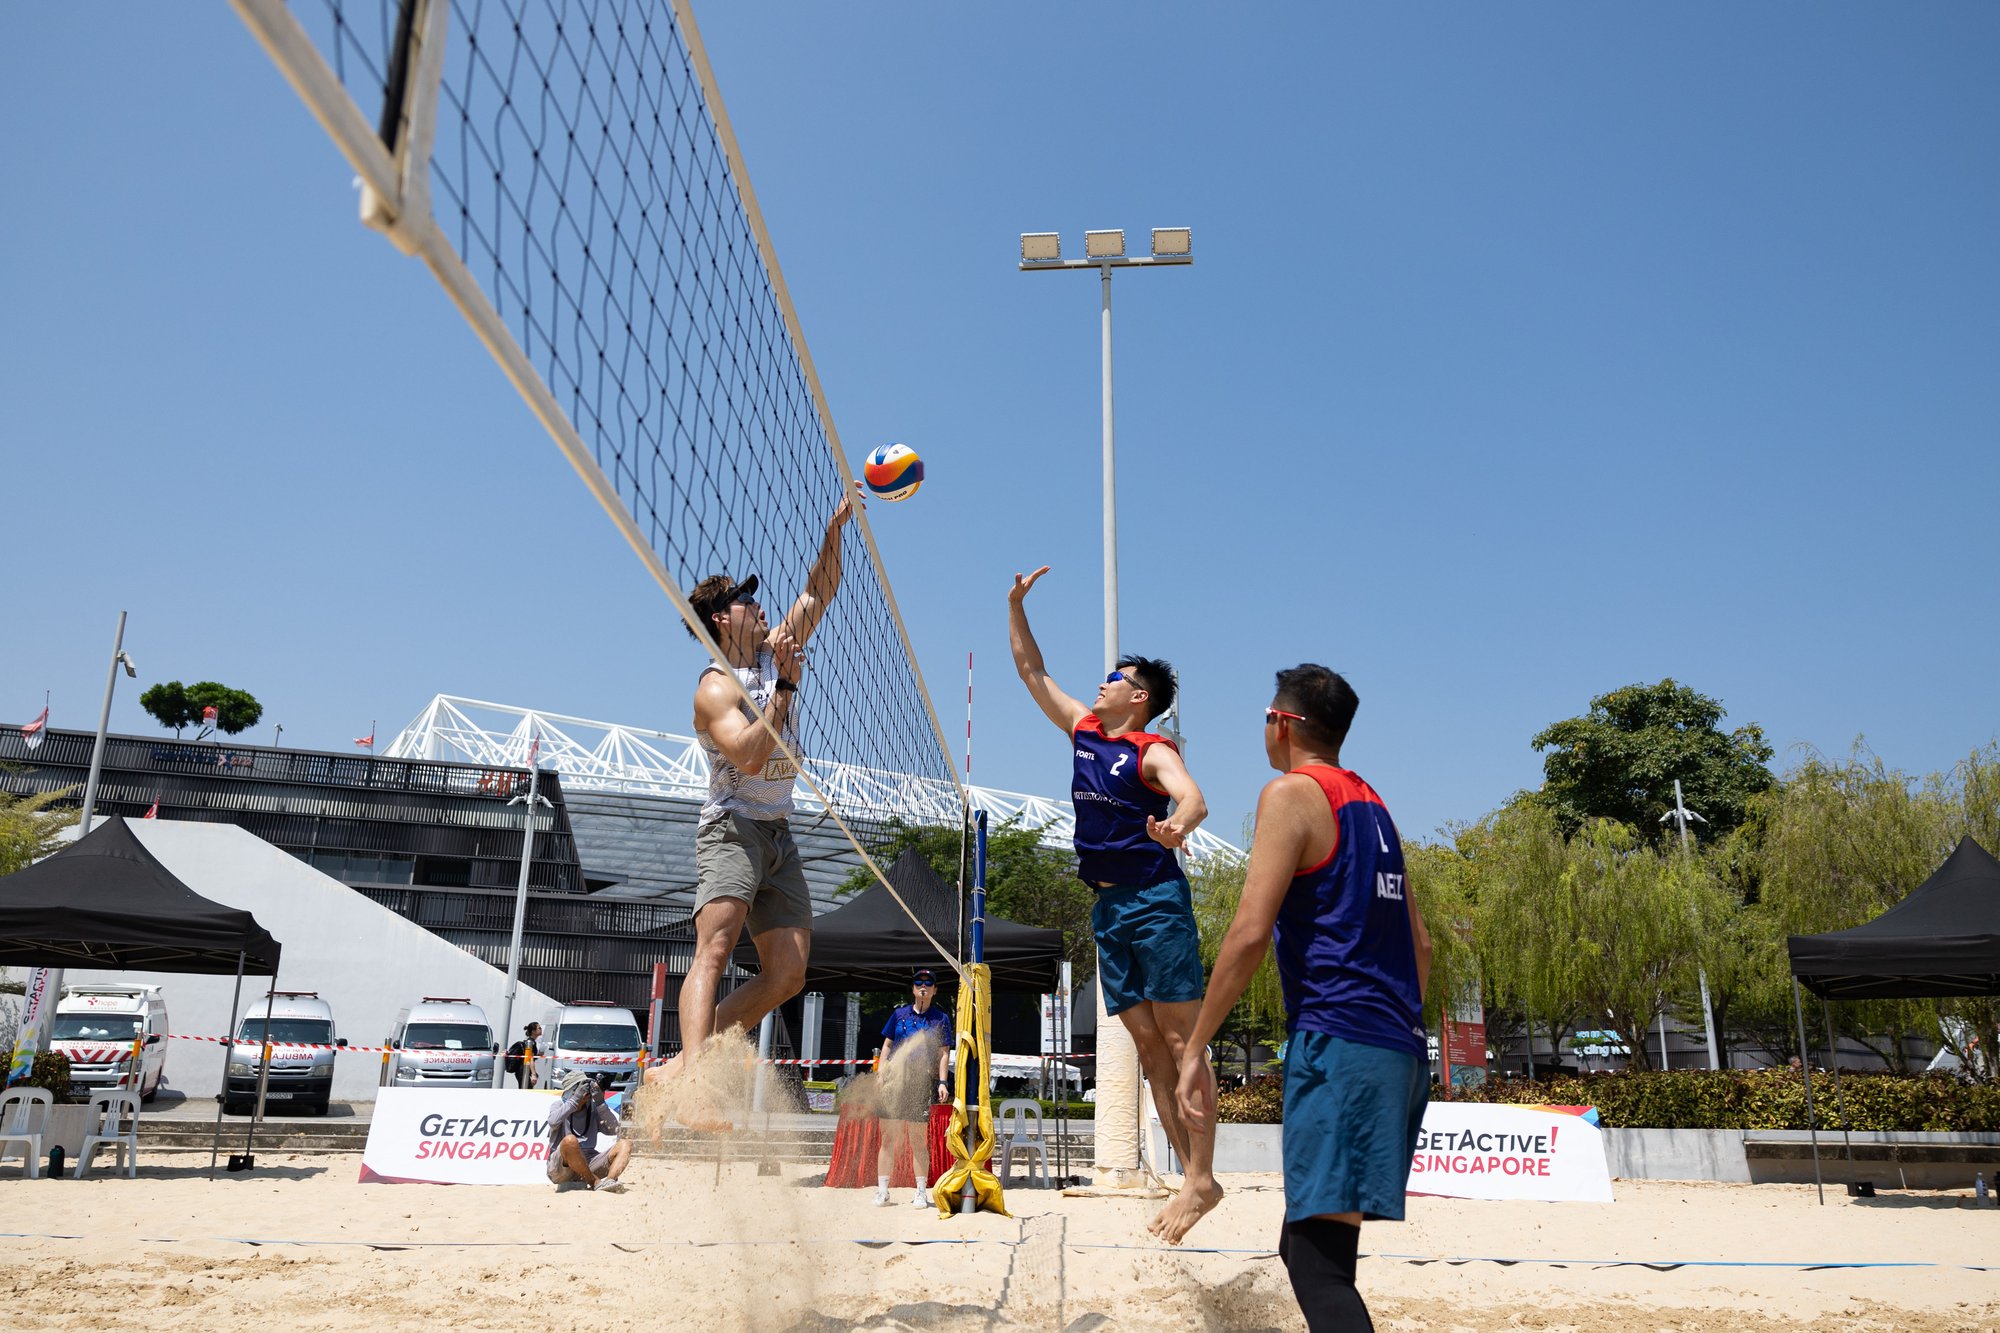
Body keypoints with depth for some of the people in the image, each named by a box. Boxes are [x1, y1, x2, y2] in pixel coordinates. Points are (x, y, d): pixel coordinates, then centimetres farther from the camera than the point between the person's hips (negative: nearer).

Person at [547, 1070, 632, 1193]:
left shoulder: (593, 1109, 13)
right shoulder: (559, 1105, 4)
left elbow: (613, 1130, 0)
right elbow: (553, 1122, -21)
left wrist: (600, 1103, -8)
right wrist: (575, 1099, -18)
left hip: (588, 1166, 5)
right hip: (560, 1168, -4)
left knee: (624, 1145, -11)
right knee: (570, 1140, -35)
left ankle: (609, 1180, -39)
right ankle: (595, 1182, -24)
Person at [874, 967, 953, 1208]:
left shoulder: (941, 1018, 8)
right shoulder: (900, 1013, 12)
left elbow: (944, 1053, 6)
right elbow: (886, 1046, 15)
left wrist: (942, 1082, -5)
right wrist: (880, 1073, 5)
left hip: (921, 1084, -2)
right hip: (893, 1082, 2)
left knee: (918, 1140, -1)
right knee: (888, 1138, 2)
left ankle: (921, 1192, 8)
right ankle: (882, 1191, 10)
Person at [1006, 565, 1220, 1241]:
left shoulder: (1153, 752, -7)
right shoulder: (1084, 730, 14)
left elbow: (1194, 800, -27)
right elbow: (1031, 670, 21)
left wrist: (1175, 825, -48)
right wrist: (1017, 606, 16)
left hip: (1154, 900, -7)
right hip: (1107, 906, 7)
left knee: (1179, 1039, -7)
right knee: (1148, 1044, 5)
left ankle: (1201, 1179, -7)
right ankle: (1193, 1174, 9)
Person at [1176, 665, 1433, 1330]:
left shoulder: (1292, 793, -5)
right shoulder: (1372, 804, 20)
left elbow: (1250, 932, -14)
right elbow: (1418, 943, 22)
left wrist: (1194, 1048, -9)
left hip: (1337, 1042, -9)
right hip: (1400, 1048, 9)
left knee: (1319, 1264, -12)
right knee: (1306, 1244, 17)